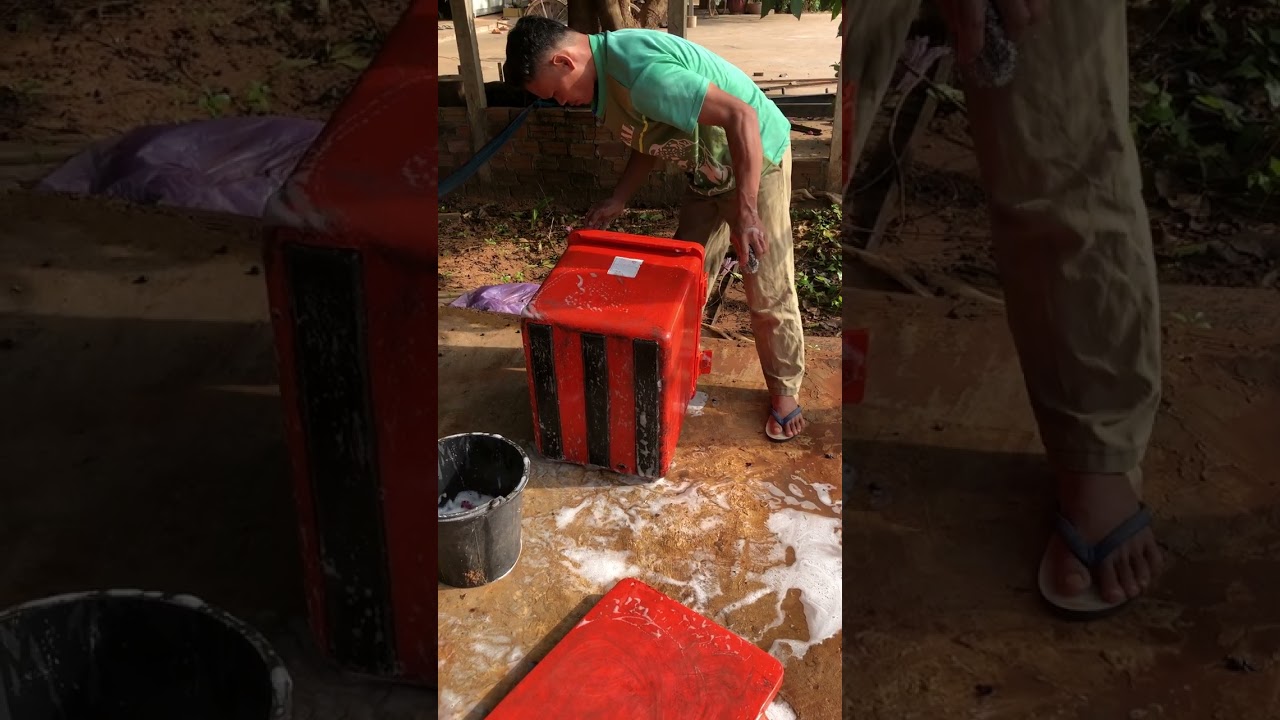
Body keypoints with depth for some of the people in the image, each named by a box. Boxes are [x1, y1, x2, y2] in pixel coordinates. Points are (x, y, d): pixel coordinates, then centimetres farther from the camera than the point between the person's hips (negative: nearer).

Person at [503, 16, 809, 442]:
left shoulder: (642, 72, -34)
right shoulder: (606, 75, -3)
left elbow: (741, 116, -35)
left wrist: (745, 211, -35)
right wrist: (617, 201, 3)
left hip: (756, 159, -8)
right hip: (709, 170, 9)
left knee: (767, 293, 0)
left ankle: (785, 389, 18)